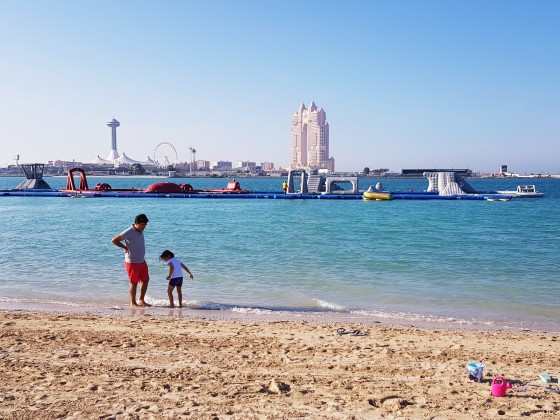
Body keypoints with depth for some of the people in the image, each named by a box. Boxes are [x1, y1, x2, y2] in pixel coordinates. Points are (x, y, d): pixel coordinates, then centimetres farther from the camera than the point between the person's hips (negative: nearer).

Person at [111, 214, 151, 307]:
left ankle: (141, 300, 22)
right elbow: (114, 240, -14)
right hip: (132, 262, -7)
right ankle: (133, 303, 15)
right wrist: (125, 247, -8)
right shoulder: (129, 232, -19)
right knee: (134, 283, 2)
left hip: (142, 261, 7)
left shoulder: (140, 231, 4)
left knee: (145, 280, 10)